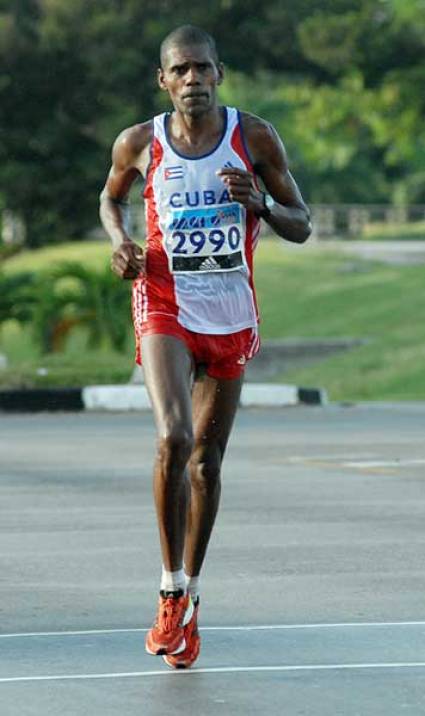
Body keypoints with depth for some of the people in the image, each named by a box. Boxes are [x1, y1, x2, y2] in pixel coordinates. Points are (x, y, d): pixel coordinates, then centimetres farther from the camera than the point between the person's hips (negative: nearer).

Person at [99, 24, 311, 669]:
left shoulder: (254, 138, -3)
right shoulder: (139, 144, -2)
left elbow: (301, 225, 3)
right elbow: (111, 198, 19)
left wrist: (258, 206, -18)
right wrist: (120, 241, -2)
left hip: (231, 317, 2)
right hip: (165, 307, -2)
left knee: (207, 459, 9)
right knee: (174, 439, -23)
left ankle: (190, 597, 25)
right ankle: (172, 591, -10)